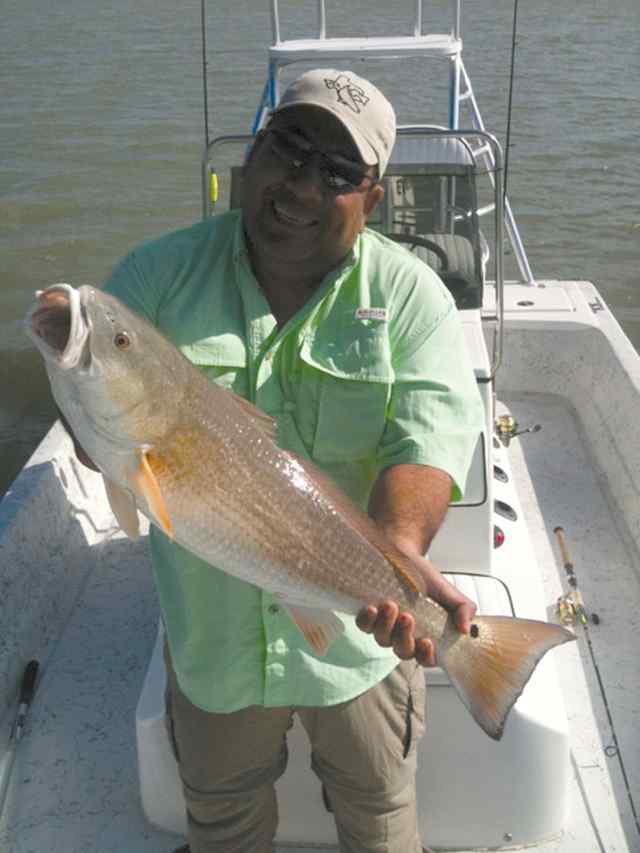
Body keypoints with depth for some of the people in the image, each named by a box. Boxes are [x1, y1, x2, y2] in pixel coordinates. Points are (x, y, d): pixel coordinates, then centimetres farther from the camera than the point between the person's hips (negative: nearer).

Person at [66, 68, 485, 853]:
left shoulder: (411, 295, -11)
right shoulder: (158, 273, -8)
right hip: (211, 631, 1)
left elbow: (432, 434, -24)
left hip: (360, 628, -1)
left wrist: (396, 551, -43)